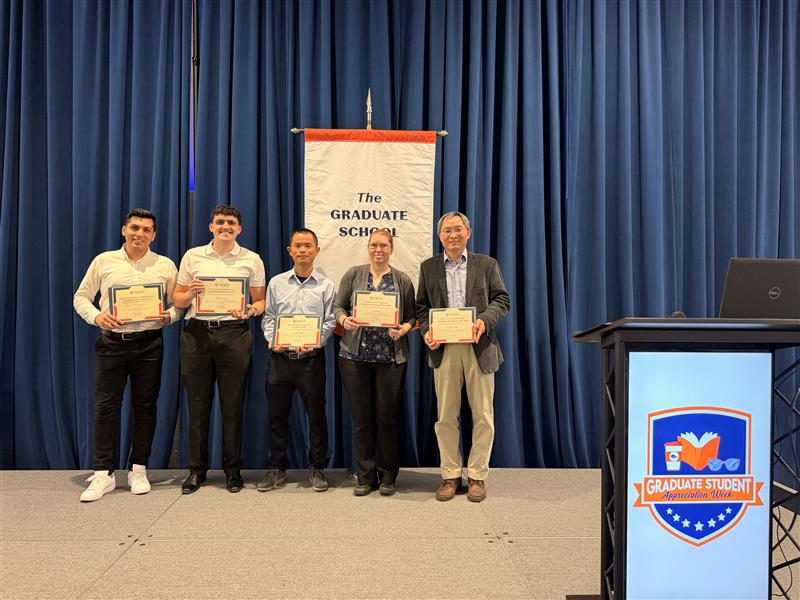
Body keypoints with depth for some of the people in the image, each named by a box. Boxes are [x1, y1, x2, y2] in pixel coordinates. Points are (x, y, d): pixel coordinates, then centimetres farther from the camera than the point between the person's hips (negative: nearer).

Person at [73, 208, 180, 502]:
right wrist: (96, 317, -10)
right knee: (106, 406, -1)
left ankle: (138, 469, 17)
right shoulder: (104, 261, 6)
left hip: (149, 343, 1)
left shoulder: (165, 265, 7)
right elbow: (81, 297, 8)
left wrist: (169, 316, -13)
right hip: (111, 342, 0)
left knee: (145, 406, 5)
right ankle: (103, 473, 7)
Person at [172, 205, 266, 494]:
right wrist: (190, 293, -9)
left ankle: (232, 470, 15)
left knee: (232, 404, 3)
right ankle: (196, 469, 17)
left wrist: (249, 310, -13)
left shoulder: (251, 260, 7)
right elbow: (177, 300, 12)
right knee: (198, 403, 5)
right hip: (197, 332, 1)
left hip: (234, 332, -1)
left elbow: (261, 301, 8)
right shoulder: (192, 256, 10)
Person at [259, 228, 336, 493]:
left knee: (316, 414, 4)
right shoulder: (276, 283, 10)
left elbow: (329, 322, -1)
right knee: (277, 414, 8)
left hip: (311, 358, -2)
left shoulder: (325, 285, 3)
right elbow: (268, 317, 10)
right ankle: (276, 469, 21)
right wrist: (272, 340, -8)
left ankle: (317, 469, 17)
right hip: (280, 357, 2)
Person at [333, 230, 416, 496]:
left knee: (387, 417, 3)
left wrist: (403, 329, -13)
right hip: (355, 354, 1)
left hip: (391, 356, 0)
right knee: (361, 417, 6)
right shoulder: (353, 274, 7)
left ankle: (387, 475, 17)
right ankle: (365, 476, 17)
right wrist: (344, 320, -13)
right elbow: (337, 306, 7)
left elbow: (412, 315, 7)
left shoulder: (403, 280, 7)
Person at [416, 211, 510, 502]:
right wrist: (427, 331, -9)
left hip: (479, 347, 0)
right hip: (444, 348, 1)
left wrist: (484, 320, -15)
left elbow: (502, 300, 3)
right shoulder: (428, 267, 10)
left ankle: (477, 476, 15)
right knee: (446, 416, 5)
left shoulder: (487, 264, 7)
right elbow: (422, 306, 9)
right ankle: (450, 476, 16)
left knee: (483, 415, 4)